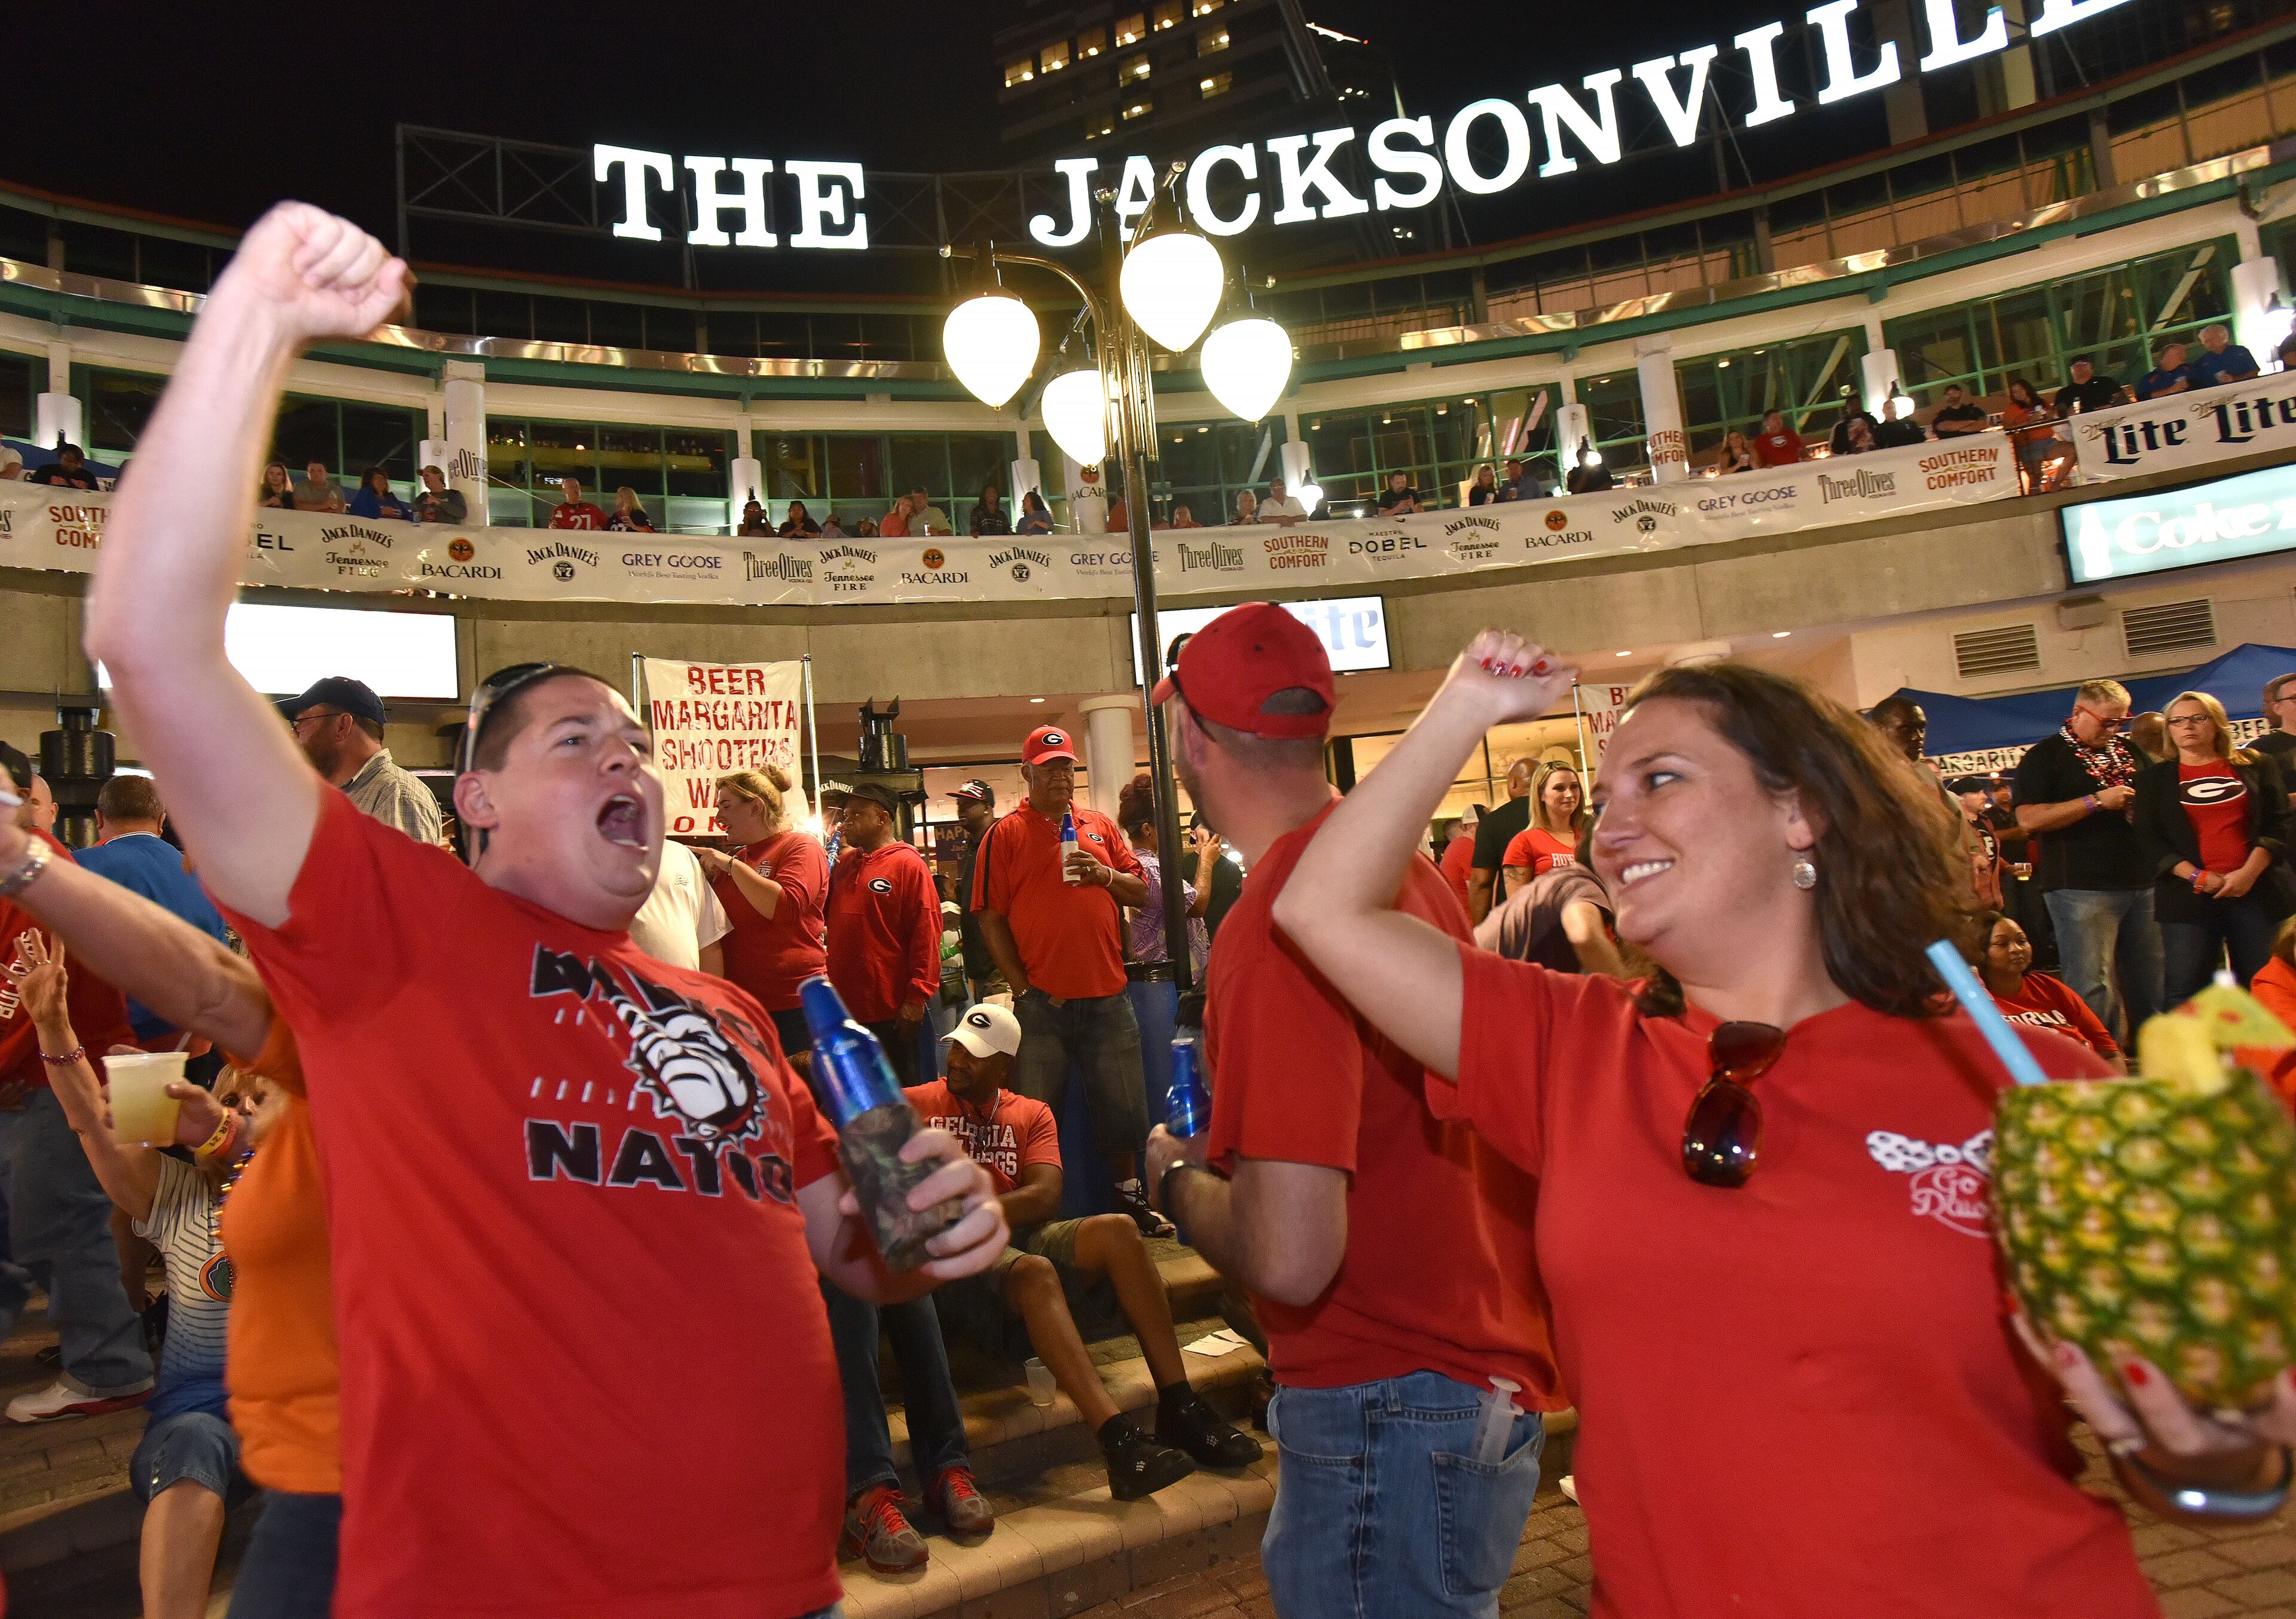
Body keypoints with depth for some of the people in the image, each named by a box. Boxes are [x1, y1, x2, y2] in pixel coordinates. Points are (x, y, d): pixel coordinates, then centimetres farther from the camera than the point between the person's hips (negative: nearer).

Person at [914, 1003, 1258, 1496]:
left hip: (1019, 1238, 4)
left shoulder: (1031, 1114, 19)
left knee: (1116, 1231, -23)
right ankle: (1121, 1443, -45)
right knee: (1034, 1272, -36)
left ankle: (1179, 1410, -23)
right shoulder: (913, 1104, 13)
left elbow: (1044, 1197, 2)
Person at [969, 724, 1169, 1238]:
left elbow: (1142, 893, 14)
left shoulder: (1100, 827, 13)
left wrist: (1106, 875, -7)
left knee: (1122, 1104, 11)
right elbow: (991, 917, -3)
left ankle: (1131, 1200, 29)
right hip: (1041, 999, -3)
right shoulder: (1005, 834, 1)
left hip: (1107, 996, 3)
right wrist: (1022, 988, -8)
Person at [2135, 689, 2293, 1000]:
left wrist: (2248, 873, -10)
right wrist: (2197, 877, -10)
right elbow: (2149, 840, 3)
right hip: (2188, 896, -1)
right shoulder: (2155, 779, 10)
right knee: (2185, 992, -5)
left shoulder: (2256, 767, 12)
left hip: (2256, 891, 1)